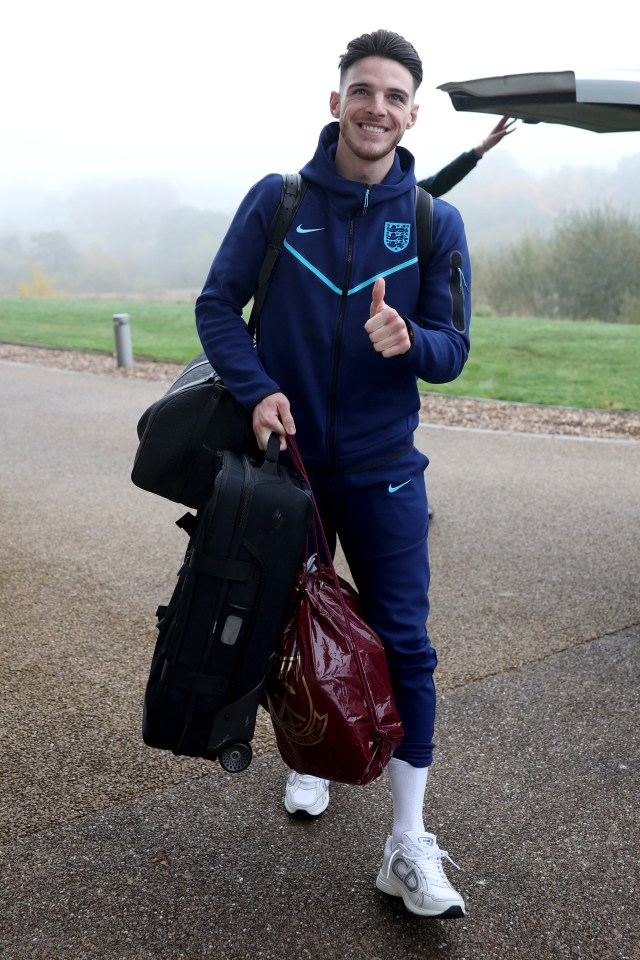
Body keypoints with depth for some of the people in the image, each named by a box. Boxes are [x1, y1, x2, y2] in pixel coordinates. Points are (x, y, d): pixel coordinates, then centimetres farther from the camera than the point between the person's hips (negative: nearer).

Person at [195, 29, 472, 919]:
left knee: (405, 646, -4)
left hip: (384, 469, 0)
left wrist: (409, 340, -26)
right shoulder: (276, 200, -4)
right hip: (286, 455, 1)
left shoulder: (437, 224, -3)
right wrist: (257, 388, -17)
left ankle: (409, 847, 7)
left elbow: (453, 349, -3)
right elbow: (218, 304, 0)